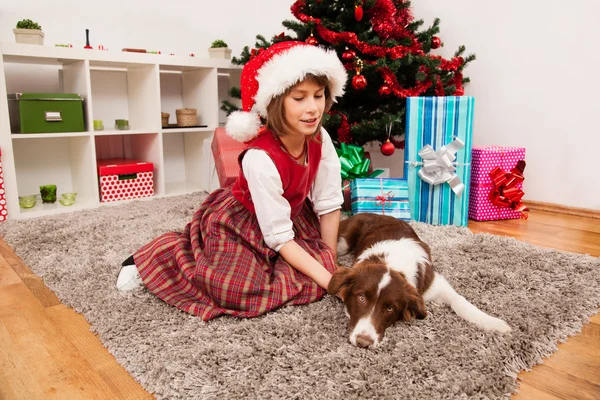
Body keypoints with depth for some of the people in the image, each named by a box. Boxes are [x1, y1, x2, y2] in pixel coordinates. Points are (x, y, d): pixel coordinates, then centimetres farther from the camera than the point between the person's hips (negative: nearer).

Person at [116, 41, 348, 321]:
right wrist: (330, 280, -28)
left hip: (289, 217, 6)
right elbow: (279, 237, -29)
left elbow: (329, 204, -9)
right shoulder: (261, 158, -35)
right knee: (240, 290, -23)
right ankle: (155, 256, 2)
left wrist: (330, 263, -8)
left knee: (312, 279, -10)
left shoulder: (320, 140, -17)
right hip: (237, 225, -6)